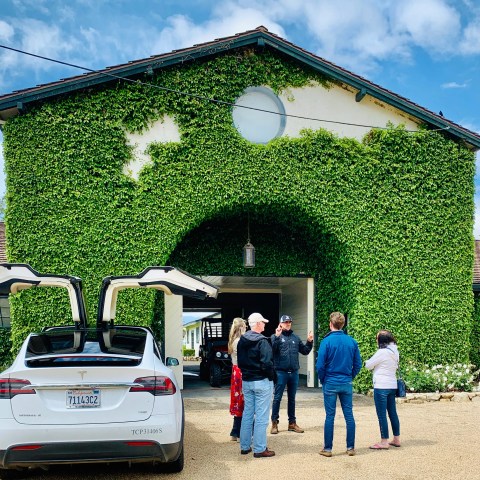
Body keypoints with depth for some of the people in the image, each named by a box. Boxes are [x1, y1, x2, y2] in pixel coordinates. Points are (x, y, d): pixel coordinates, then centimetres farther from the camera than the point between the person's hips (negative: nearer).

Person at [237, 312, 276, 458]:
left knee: (247, 413, 15)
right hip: (261, 382, -7)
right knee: (261, 416, -2)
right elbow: (267, 363, -21)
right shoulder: (262, 341, -17)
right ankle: (260, 449, 2)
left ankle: (245, 446, 21)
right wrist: (271, 377, -7)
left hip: (246, 381, 8)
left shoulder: (242, 341, 8)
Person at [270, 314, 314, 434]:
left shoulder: (295, 338, 12)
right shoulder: (276, 336, -2)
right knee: (277, 398, 0)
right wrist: (277, 336, -29)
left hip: (294, 372, 5)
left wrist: (309, 342, 0)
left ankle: (292, 423, 21)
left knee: (292, 398, 12)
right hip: (281, 372, -4)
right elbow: (272, 349, -19)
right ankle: (274, 423, 8)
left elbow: (305, 351, 14)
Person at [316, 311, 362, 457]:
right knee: (349, 415, 9)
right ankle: (350, 448, 15)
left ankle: (328, 449, 9)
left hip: (330, 383, -3)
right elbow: (358, 364, 3)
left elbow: (320, 365, -11)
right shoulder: (352, 341, 0)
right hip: (347, 384, 3)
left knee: (330, 416, 3)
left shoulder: (326, 341, -11)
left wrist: (322, 380, 5)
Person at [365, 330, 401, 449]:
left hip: (381, 386, -8)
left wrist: (367, 362, 12)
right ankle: (396, 439, 22)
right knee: (392, 413, 15)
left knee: (382, 414, -2)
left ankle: (384, 442, 1)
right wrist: (376, 364, 10)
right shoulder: (395, 352, 7)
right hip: (392, 385, 8)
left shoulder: (382, 352, -17)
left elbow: (368, 365, -10)